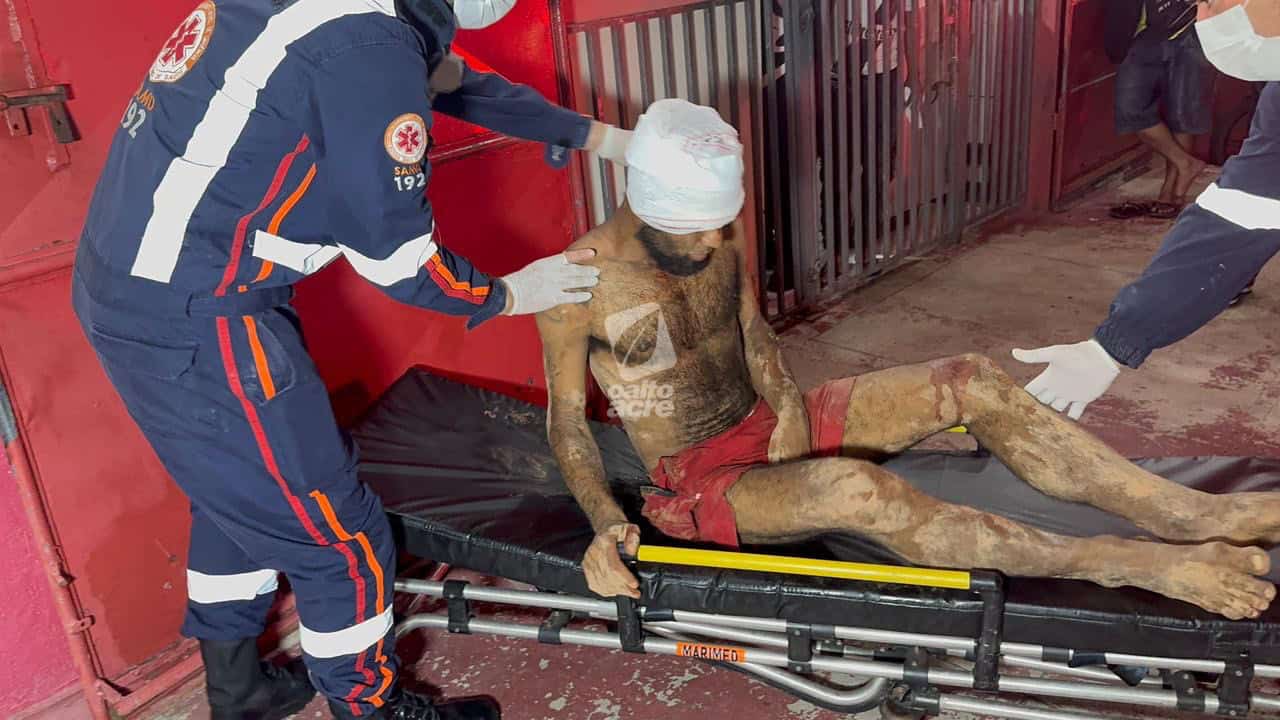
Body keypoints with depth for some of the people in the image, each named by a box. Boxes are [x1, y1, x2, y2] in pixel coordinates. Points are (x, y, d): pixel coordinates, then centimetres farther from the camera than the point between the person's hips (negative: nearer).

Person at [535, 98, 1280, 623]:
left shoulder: (717, 238, -3)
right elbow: (567, 421, -10)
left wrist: (787, 399, -9)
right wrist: (605, 520, -25)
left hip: (768, 424, 6)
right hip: (694, 482, -6)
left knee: (973, 381, -13)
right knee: (854, 487, -39)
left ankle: (1195, 514, -16)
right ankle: (1122, 564, -28)